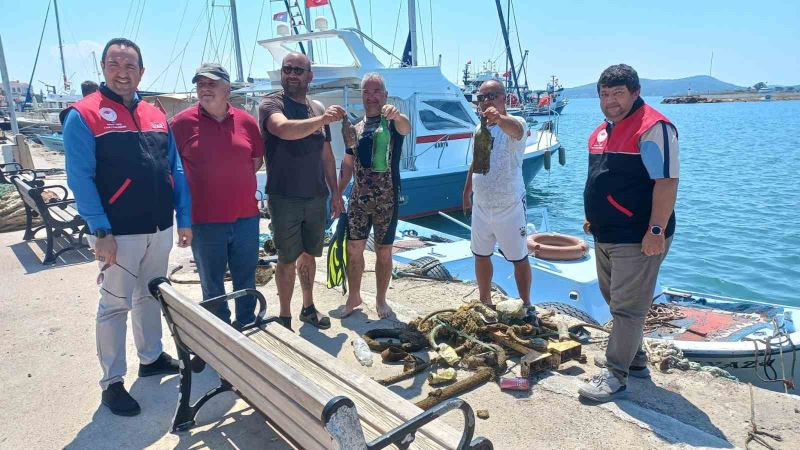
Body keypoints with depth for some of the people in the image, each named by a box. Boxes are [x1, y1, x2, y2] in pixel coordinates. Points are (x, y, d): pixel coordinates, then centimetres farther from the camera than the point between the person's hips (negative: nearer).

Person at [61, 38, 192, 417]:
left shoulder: (156, 116, 10)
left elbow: (175, 170, 10)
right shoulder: (83, 115, -7)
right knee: (115, 306, 3)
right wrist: (100, 231, -17)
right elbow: (80, 178, -12)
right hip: (118, 233, -5)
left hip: (160, 230, 6)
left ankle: (151, 357, 35)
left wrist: (184, 218, 6)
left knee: (151, 297, 18)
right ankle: (112, 382, 16)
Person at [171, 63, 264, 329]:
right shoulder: (183, 122, -4)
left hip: (245, 216, 3)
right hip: (205, 219, -2)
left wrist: (233, 180, 5)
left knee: (246, 280, 15)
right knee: (212, 285, 12)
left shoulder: (246, 121, 3)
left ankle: (247, 326, 34)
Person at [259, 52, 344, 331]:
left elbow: (327, 155, 15)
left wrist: (335, 192, 14)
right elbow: (285, 129, -30)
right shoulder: (271, 104, -6)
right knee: (288, 260, 3)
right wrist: (322, 120, -40)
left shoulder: (318, 109, 11)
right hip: (284, 198, -5)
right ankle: (285, 319, 18)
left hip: (316, 197, 5)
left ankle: (308, 308, 32)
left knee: (308, 255, 16)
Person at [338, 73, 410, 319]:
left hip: (387, 201, -4)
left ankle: (381, 299, 25)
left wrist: (396, 115, -54)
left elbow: (406, 128, -31)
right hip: (358, 199, 4)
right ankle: (354, 296, 28)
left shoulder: (392, 123, -6)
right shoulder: (355, 129, 9)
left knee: (384, 253, 7)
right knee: (353, 250, 8)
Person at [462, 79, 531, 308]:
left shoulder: (514, 123, -14)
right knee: (481, 255, 16)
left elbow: (515, 129, -40)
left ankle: (526, 305, 23)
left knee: (519, 259, 6)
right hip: (481, 206, 6)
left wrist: (499, 118, -61)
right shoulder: (479, 128, 7)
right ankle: (485, 301, 33)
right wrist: (467, 191, 21)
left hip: (510, 207, -6)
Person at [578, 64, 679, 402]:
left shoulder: (653, 128, -15)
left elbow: (666, 181, -20)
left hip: (637, 238, -10)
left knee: (627, 307, -2)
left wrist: (657, 230, -24)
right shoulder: (603, 131, 14)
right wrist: (594, 218, 21)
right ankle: (634, 359, 35)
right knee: (616, 300, 19)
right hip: (606, 235, 10)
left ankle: (616, 376, 8)